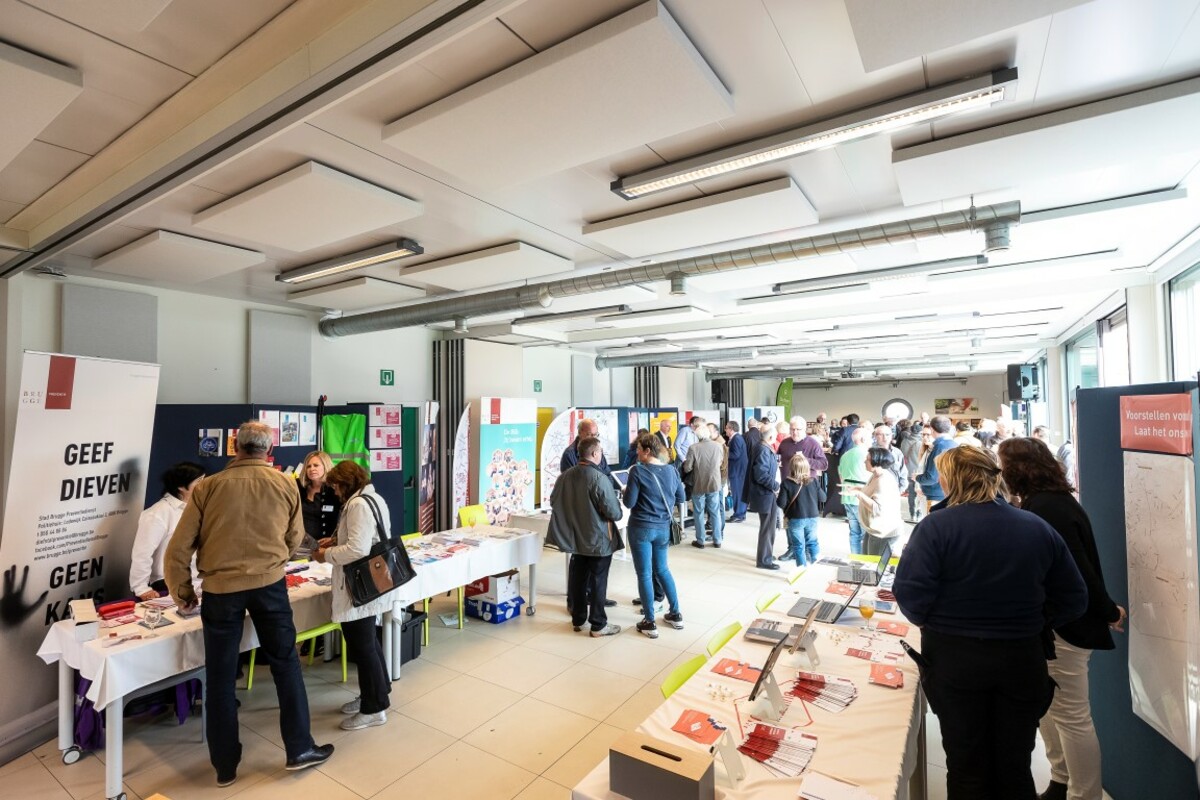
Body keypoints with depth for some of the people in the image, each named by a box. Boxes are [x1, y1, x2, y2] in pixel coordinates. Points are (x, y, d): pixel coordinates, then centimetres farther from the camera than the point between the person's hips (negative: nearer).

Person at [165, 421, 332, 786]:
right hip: (269, 584, 0)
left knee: (220, 677, 15)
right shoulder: (286, 485, -1)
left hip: (220, 588, 0)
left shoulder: (208, 487, -3)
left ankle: (225, 766, 29)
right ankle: (300, 749, 23)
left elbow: (179, 548, -2)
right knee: (285, 663, 13)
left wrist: (182, 591, 13)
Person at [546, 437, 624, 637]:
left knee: (578, 578, 17)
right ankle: (598, 625, 16)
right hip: (598, 540, -6)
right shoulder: (600, 478, -22)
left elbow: (554, 501, 9)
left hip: (576, 538, 6)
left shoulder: (565, 476, -3)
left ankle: (577, 619, 30)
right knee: (598, 581, 6)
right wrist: (618, 510, 2)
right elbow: (614, 513, -21)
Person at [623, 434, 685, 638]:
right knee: (662, 569, 22)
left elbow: (629, 503, -14)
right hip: (663, 527, 5)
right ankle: (675, 615, 28)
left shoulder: (637, 471, -15)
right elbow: (680, 498, 10)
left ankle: (649, 623, 14)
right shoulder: (671, 470, 1)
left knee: (644, 574, 6)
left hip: (641, 528, -5)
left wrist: (626, 492, 5)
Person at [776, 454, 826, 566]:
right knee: (812, 542, 21)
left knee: (798, 545, 9)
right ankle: (815, 564, 27)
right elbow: (822, 498, 3)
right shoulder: (814, 481, -5)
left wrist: (776, 499, 6)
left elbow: (781, 503, -15)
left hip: (796, 519, -2)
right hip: (812, 517, 3)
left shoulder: (787, 483, -14)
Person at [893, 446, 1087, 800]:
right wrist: (1029, 623, 13)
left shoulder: (936, 526, -16)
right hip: (1022, 661, 4)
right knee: (1015, 769, 20)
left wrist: (932, 623, -1)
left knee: (966, 766, 15)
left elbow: (910, 596, -22)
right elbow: (1074, 599, 3)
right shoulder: (1038, 528, -2)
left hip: (954, 660, -3)